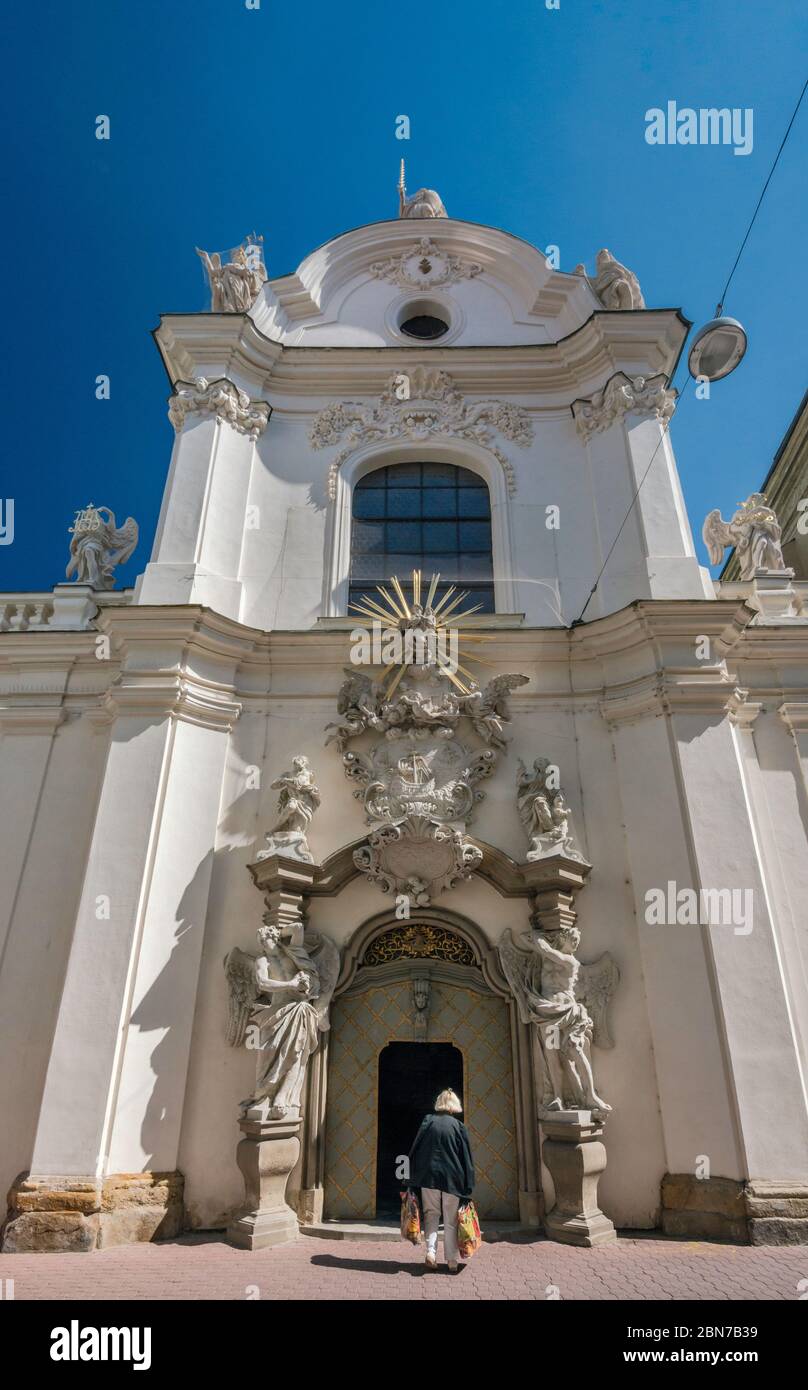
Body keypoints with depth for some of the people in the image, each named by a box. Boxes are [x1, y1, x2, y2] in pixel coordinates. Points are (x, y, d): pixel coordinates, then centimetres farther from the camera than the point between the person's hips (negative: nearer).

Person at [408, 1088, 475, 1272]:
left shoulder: (427, 1121, -1)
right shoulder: (459, 1126, -1)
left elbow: (415, 1150, 0)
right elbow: (467, 1158, 0)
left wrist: (413, 1179, 5)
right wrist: (467, 1189, 6)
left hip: (429, 1177, 0)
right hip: (452, 1178, 0)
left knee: (431, 1215, 14)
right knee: (451, 1221, 11)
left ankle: (431, 1251, -2)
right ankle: (451, 1260, 11)